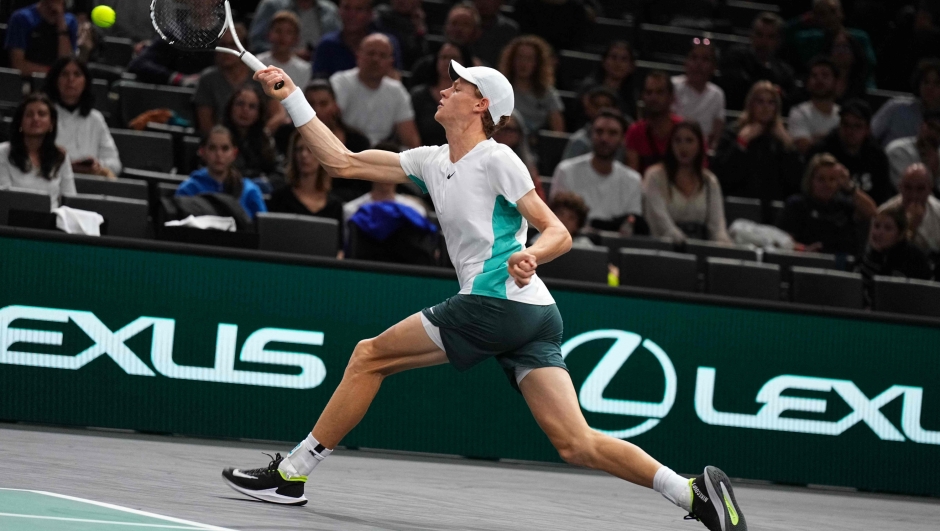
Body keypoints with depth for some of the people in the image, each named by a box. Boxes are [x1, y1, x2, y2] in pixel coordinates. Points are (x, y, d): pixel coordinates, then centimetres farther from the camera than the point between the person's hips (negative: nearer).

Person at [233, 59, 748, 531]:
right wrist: (291, 95, 21)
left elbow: (559, 234, -5)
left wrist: (529, 255, -27)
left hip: (496, 302, -8)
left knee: (368, 357, 2)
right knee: (575, 443, -3)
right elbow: (341, 161, 23)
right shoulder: (431, 161, 21)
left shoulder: (496, 159, -2)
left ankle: (291, 473, 7)